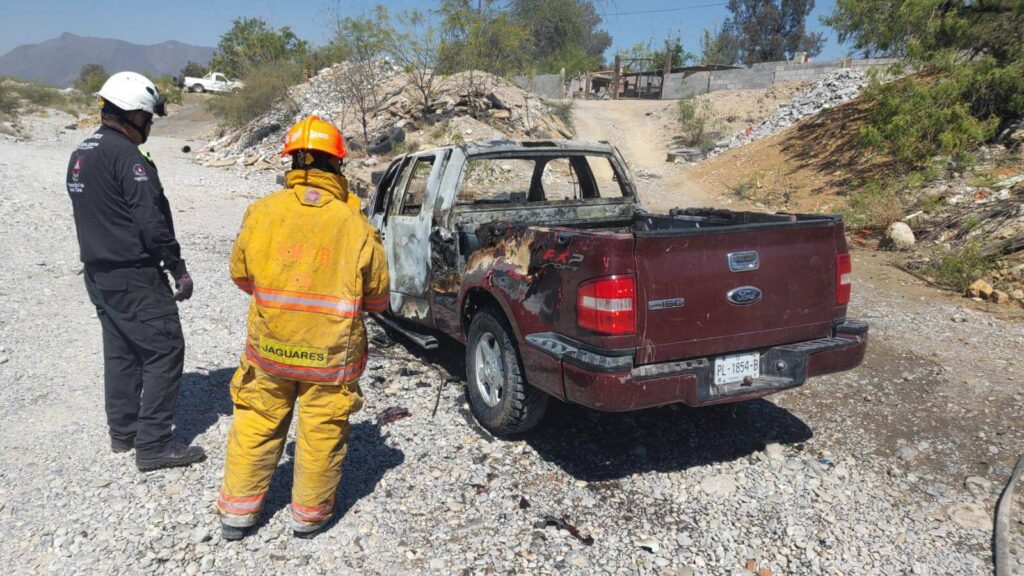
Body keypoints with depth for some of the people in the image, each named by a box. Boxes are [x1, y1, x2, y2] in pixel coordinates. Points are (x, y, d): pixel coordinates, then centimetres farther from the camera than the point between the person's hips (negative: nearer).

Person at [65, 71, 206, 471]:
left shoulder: (80, 154, 12)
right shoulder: (127, 157, -18)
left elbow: (91, 214, 18)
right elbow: (152, 223, -21)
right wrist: (179, 269, -14)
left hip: (98, 274, 10)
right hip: (135, 280, -10)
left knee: (120, 350, 18)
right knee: (164, 350, -4)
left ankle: (123, 431, 29)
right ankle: (153, 445, -1)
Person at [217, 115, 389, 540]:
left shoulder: (261, 212, -7)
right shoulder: (356, 227, -11)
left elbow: (241, 274, 6)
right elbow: (377, 298, -2)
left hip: (269, 346, 2)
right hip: (330, 354, -2)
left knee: (256, 427, 19)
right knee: (321, 434, 14)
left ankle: (237, 512, 33)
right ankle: (309, 515, 31)